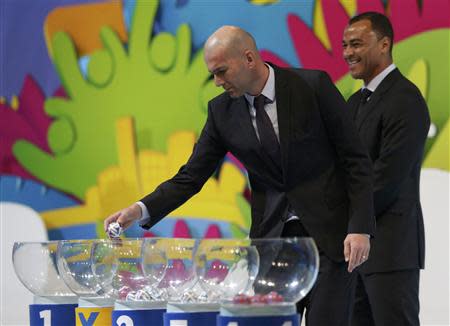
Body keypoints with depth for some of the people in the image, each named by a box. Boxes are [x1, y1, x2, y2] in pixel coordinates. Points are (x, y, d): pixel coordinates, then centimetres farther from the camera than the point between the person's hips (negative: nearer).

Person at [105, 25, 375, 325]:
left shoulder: (313, 86, -10)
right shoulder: (222, 110, 2)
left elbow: (356, 160, -7)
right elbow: (191, 177, 3)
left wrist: (360, 228, -14)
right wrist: (142, 210, -13)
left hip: (328, 232, -4)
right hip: (272, 236, 4)